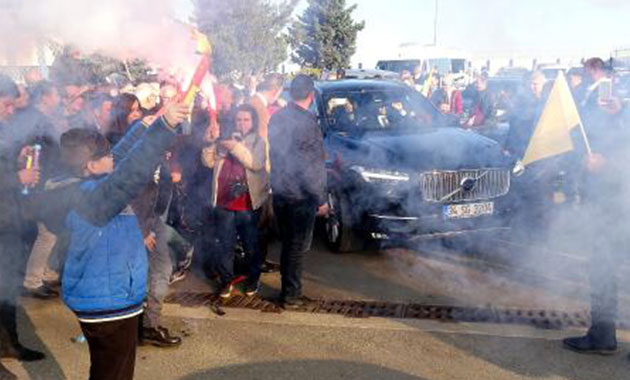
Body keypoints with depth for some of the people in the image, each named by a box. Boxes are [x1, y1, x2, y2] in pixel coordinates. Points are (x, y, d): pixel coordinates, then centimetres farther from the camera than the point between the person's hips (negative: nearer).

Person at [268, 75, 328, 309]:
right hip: (301, 196, -7)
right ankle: (291, 296, 13)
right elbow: (311, 166, -19)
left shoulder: (277, 118, 4)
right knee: (298, 247, 5)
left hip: (279, 192, 7)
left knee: (287, 244, 18)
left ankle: (288, 290, 29)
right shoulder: (307, 122, -19)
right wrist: (321, 199, -12)